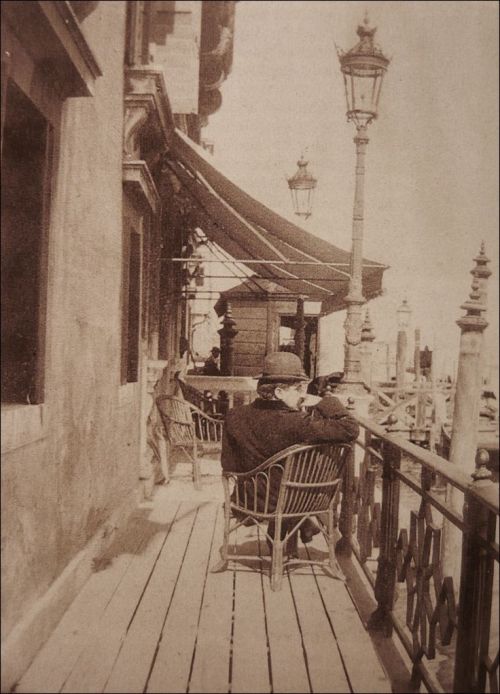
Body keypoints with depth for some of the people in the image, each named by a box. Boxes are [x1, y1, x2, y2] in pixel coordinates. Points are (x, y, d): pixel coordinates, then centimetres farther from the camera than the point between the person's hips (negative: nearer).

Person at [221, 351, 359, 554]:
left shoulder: (236, 417, -17)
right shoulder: (297, 424, -31)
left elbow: (229, 465, -2)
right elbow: (350, 430, -32)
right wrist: (324, 403, -18)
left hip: (251, 498, 3)